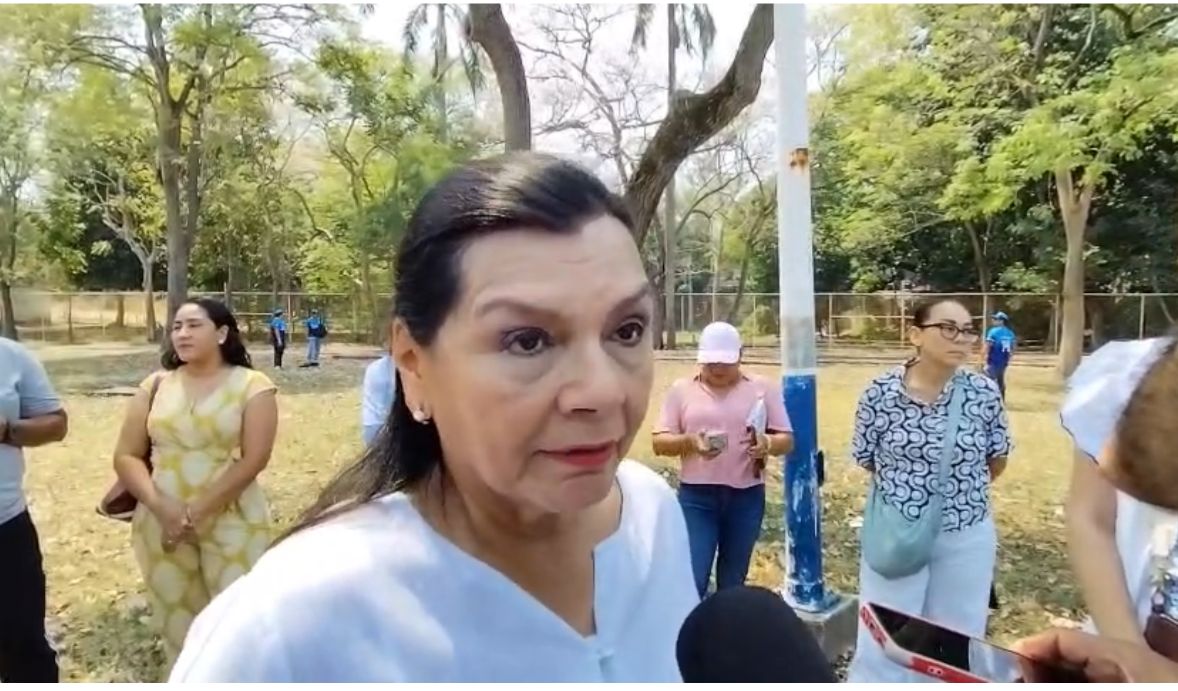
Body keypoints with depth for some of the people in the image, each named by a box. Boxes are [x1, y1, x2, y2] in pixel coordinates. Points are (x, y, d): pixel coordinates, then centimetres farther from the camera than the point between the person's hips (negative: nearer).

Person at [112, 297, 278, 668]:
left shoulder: (252, 385, -5)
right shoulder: (156, 386, 7)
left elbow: (253, 459, -12)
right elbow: (126, 456, 5)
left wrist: (196, 512, -15)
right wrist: (160, 507, -11)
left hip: (232, 522, -3)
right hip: (161, 524, 4)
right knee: (176, 621, 13)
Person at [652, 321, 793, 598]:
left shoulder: (763, 388, 4)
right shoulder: (682, 389, 3)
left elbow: (787, 439, 4)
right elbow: (659, 442, 1)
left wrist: (767, 444, -19)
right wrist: (688, 441, -20)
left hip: (746, 497, 1)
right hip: (696, 496, -1)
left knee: (733, 582, 13)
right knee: (692, 580, -4)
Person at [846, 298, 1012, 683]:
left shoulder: (985, 393, -8)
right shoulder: (880, 394, -13)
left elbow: (997, 460, 6)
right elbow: (866, 460, -1)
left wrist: (962, 492, 11)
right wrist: (903, 491, 4)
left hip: (967, 538, 2)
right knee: (882, 644, 7)